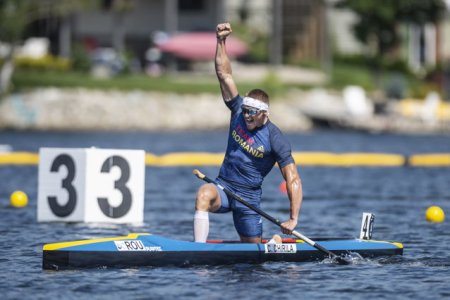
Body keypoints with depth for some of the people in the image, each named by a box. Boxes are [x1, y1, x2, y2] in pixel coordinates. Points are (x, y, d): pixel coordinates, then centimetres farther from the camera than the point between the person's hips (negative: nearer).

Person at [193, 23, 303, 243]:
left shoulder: (275, 140, -14)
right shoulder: (239, 111, -2)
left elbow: (293, 181, -15)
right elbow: (224, 75, -4)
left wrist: (293, 219, -23)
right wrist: (221, 41, -14)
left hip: (249, 197, -2)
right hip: (223, 186, 2)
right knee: (204, 194, -34)